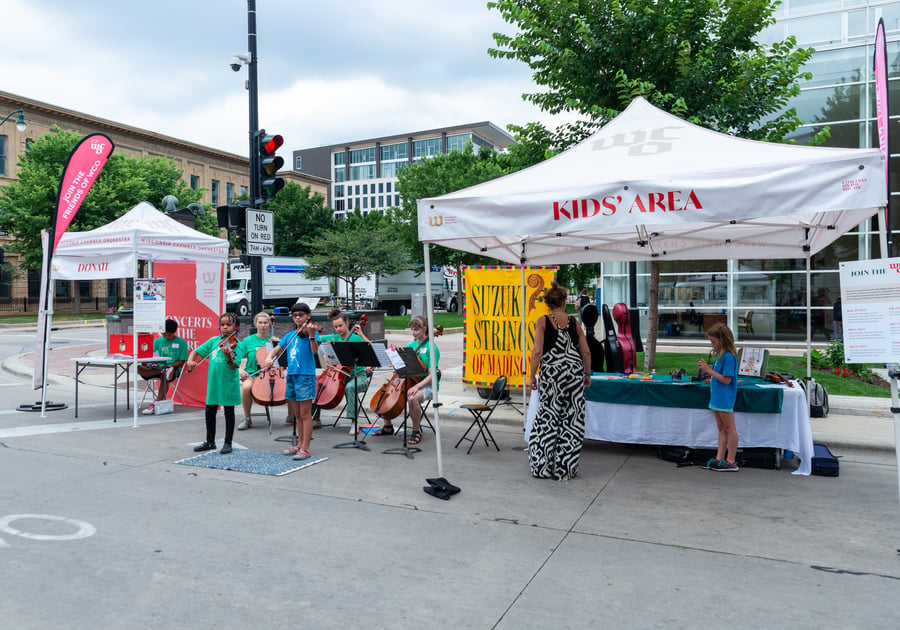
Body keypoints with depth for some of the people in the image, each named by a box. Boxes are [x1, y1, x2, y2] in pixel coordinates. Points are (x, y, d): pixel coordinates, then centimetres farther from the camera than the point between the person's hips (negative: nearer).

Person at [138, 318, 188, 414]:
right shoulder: (157, 341, 14)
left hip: (174, 368, -4)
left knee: (164, 377, -38)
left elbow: (181, 362, -1)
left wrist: (168, 365, -17)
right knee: (138, 368, -23)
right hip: (157, 367, 4)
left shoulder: (181, 343, 3)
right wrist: (149, 363, -13)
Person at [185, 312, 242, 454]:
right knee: (209, 412, 12)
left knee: (229, 412, 5)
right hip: (213, 382, 5)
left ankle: (228, 443, 16)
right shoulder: (214, 341, 5)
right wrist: (190, 360, -9)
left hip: (229, 383, -5)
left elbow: (233, 366, -16)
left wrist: (228, 355, -34)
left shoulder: (236, 344, -8)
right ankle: (210, 442, 27)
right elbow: (196, 351, 10)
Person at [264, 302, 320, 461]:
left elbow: (315, 350, -20)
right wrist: (269, 358, -5)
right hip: (291, 375, 7)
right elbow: (276, 350, 15)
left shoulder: (312, 331, -4)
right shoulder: (290, 335, 14)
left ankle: (305, 448, 1)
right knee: (297, 414, 14)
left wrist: (311, 335, -36)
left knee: (305, 414, -3)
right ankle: (300, 444, 25)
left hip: (306, 375, -7)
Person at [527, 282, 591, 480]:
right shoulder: (573, 322, 5)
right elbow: (586, 351, 7)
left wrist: (531, 375, -3)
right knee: (571, 419, 9)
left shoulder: (543, 322, -4)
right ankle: (565, 468, 16)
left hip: (551, 374, -2)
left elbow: (537, 351, -11)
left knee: (548, 419, 7)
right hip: (574, 372, 3)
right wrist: (587, 374, 19)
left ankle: (543, 466, 12)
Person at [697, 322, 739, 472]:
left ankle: (731, 461, 7)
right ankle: (719, 458, 21)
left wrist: (709, 370, -19)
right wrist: (706, 367, 1)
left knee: (729, 428, 0)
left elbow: (726, 379, -22)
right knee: (721, 428, 14)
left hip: (725, 398, -10)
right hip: (717, 397, 10)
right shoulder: (720, 354, 9)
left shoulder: (729, 356, -19)